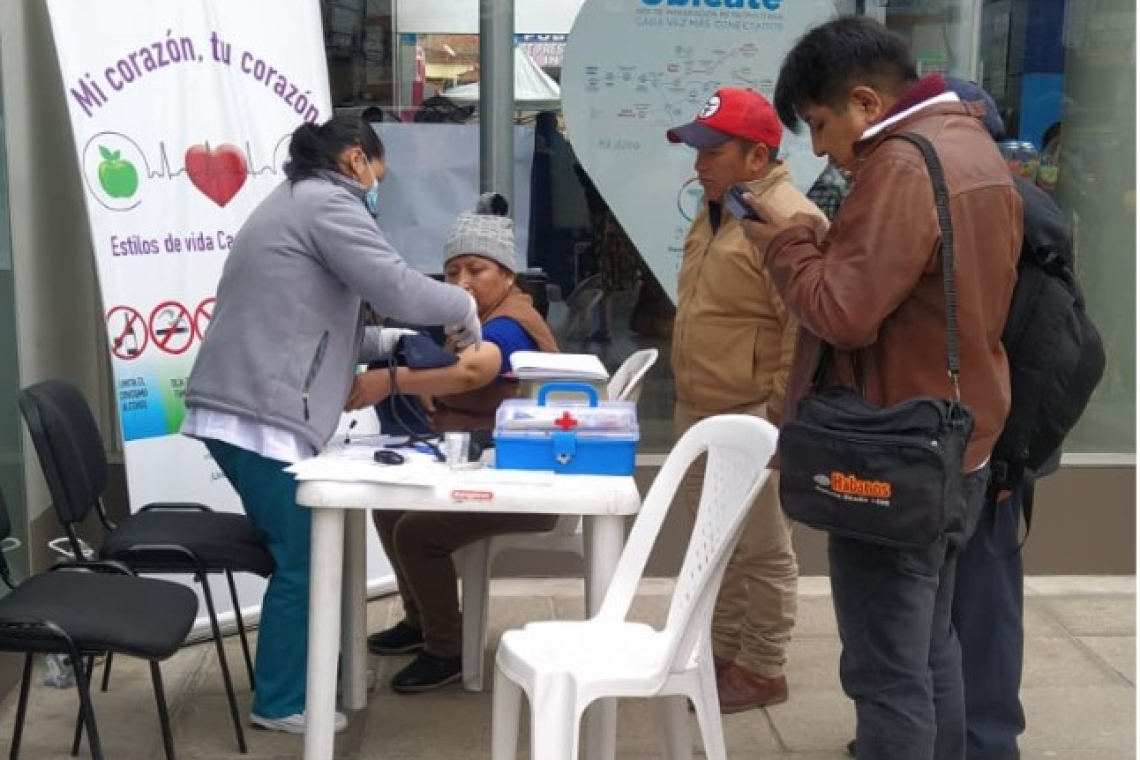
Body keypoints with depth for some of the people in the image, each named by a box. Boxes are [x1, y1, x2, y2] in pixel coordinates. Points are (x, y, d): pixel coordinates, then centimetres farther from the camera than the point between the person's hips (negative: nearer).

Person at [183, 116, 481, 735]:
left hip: (237, 408, 10)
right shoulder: (327, 202, -7)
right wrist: (464, 307, 1)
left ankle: (289, 674, 29)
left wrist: (389, 344, 19)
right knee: (301, 557, -1)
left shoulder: (292, 201, 25)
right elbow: (396, 288, -16)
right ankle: (280, 703, 10)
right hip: (261, 416, -10)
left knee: (295, 548, 18)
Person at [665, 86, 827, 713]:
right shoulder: (715, 210, 13)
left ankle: (762, 670, 17)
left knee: (761, 551, 3)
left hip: (750, 420, -9)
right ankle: (721, 649, 33)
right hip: (698, 412, 10)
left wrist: (779, 411, -19)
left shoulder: (790, 219, -18)